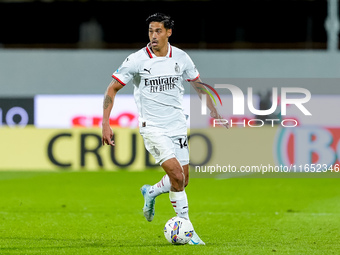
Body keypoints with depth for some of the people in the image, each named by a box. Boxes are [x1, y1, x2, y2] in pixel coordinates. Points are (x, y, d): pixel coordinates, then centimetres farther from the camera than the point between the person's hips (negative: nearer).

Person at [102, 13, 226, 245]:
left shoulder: (181, 58, 1)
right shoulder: (137, 60, -9)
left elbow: (198, 85, 17)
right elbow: (112, 89, -3)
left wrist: (214, 112, 11)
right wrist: (105, 123, -11)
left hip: (177, 125, 4)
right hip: (152, 127, -4)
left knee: (182, 181, 4)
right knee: (177, 176, -17)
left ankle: (151, 193, 36)